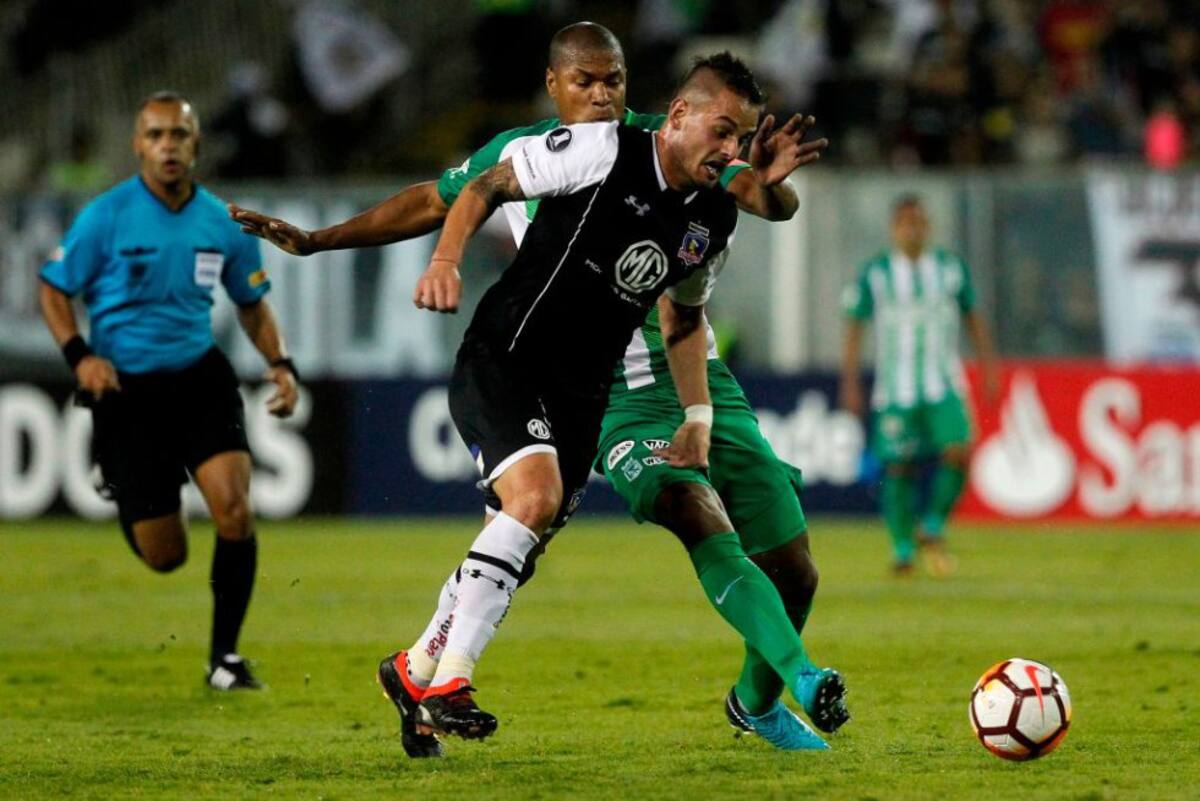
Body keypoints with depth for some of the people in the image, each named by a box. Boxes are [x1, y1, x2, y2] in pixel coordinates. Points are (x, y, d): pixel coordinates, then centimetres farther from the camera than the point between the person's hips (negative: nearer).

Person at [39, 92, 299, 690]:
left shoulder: (223, 225, 0)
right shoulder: (105, 217, -10)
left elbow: (251, 303, 16)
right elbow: (53, 290, -1)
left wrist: (280, 364, 1)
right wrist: (80, 356, -17)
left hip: (200, 377, 2)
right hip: (126, 388, -2)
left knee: (233, 507, -21)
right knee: (165, 557, -1)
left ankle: (224, 656, -3)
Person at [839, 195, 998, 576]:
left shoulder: (951, 268, 6)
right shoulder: (874, 274, 0)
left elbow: (974, 319, 15)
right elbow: (853, 328, 3)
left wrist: (988, 368, 9)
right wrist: (850, 384, -3)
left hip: (944, 387, 1)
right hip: (895, 388, -1)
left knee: (959, 452, -16)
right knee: (898, 468, -2)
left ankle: (933, 529, 3)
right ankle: (903, 549, 11)